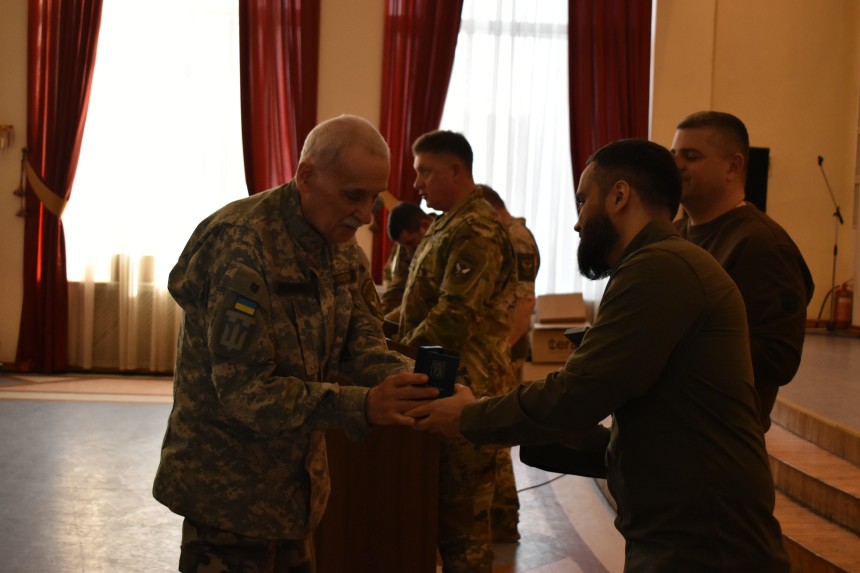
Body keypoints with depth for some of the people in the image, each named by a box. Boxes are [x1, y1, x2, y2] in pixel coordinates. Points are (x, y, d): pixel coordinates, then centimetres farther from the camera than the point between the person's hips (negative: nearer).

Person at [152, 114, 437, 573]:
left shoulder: (340, 247, 3)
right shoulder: (241, 249, -25)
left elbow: (362, 346, -2)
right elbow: (244, 391, -28)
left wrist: (409, 381, -24)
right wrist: (362, 406, -36)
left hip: (295, 478, 8)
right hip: (229, 486, -8)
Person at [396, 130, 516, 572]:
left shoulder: (477, 232, -16)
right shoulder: (448, 226, 16)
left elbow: (454, 316, -23)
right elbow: (423, 303, 21)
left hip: (464, 386, -10)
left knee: (462, 510, 0)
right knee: (444, 500, 16)